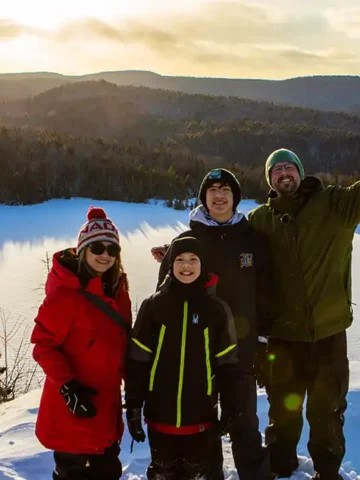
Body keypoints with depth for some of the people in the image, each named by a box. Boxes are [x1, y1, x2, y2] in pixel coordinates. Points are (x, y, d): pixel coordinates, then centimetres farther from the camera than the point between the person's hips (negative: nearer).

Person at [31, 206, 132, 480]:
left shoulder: (118, 290, 5)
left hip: (107, 405, 7)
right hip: (72, 409, -7)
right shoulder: (65, 293, -17)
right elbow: (43, 345, -16)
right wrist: (67, 387, -22)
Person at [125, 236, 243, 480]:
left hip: (201, 415, 0)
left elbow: (227, 363, 1)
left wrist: (231, 408, -1)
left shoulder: (216, 309, -2)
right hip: (160, 413, 0)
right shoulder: (153, 305, -4)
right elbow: (137, 359, -2)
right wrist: (133, 405, -4)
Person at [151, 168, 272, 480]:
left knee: (245, 421, 10)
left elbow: (265, 293, 6)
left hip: (241, 345, 0)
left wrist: (266, 337, 4)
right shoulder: (185, 240, 0)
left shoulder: (253, 239, 3)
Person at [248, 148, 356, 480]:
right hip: (283, 331, 1)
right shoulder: (260, 220, 3)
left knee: (327, 408, 15)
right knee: (283, 406, 19)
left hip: (328, 329, -1)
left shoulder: (335, 204, -3)